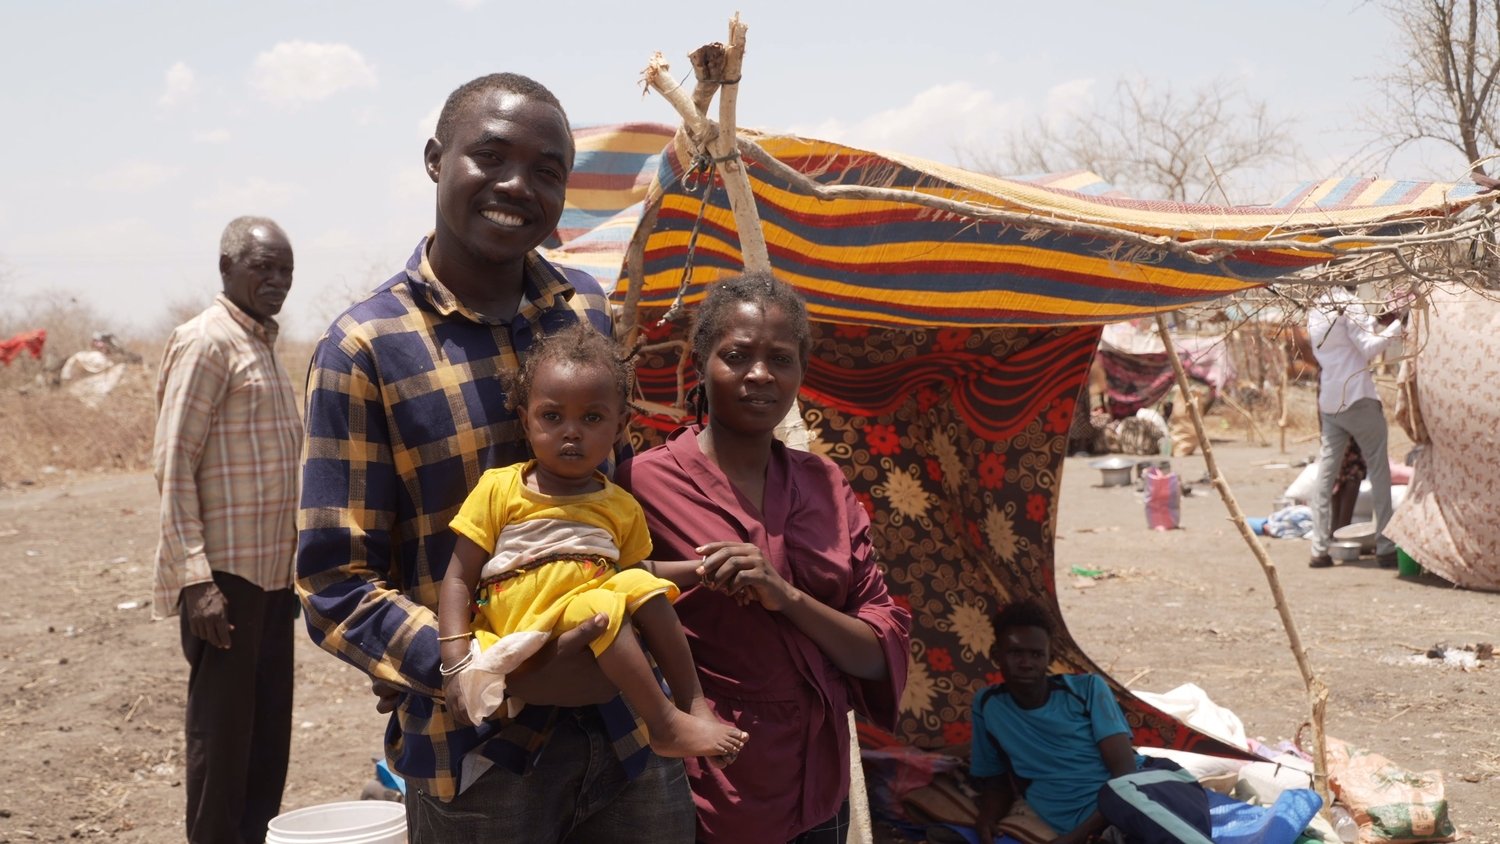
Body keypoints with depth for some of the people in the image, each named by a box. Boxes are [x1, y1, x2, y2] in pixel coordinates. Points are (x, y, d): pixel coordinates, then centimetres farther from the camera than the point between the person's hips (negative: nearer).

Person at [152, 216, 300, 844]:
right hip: (225, 575, -8)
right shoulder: (206, 342, -11)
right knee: (223, 732, -1)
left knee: (270, 728, 13)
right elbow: (173, 465, -16)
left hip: (272, 573, 8)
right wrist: (196, 578, -22)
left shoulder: (263, 344, 16)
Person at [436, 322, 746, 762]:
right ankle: (666, 726, -25)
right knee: (599, 608, -30)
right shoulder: (499, 489, 3)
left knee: (645, 587, -20)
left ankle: (694, 705, -15)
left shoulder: (622, 507, 15)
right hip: (526, 628, -5)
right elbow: (459, 580, 0)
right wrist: (456, 663, -11)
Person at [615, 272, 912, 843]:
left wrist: (787, 596, -18)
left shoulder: (825, 485, 3)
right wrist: (697, 573, -21)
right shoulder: (645, 481, -11)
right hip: (703, 794, -4)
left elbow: (883, 654, -2)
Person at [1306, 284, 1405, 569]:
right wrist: (1396, 325, -6)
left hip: (1329, 403, 7)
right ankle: (1385, 547, -1)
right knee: (1378, 470, 0)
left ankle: (1319, 550, 1)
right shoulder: (1347, 304, -10)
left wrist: (1380, 322, 15)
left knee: (1326, 476, 5)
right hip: (1357, 398, -7)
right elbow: (1369, 348, -13)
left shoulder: (1316, 310, 14)